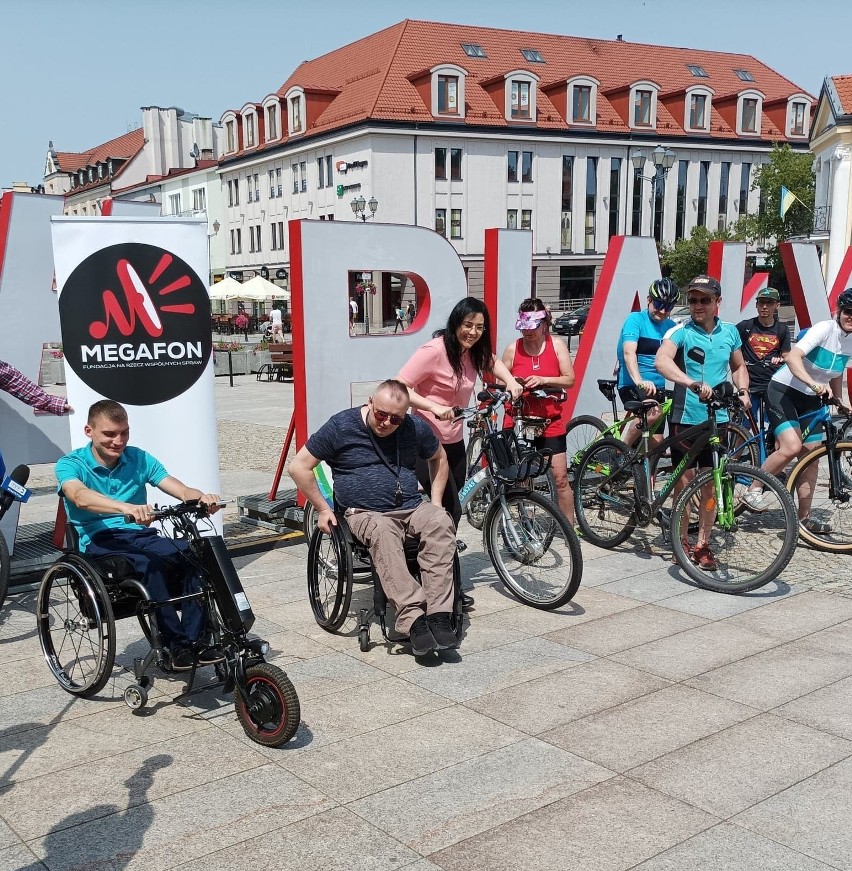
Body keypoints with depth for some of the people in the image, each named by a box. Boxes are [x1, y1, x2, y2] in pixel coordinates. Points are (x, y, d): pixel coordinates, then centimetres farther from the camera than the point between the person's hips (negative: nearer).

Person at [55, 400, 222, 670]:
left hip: (141, 536, 4)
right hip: (99, 542, -4)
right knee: (150, 564, -36)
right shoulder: (71, 464, -3)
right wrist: (126, 508, -46)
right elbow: (80, 497, -27)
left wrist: (202, 497, -29)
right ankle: (176, 644, -26)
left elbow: (181, 489, -3)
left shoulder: (139, 458, 9)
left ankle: (193, 639, -22)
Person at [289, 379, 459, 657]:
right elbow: (299, 467, 0)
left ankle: (438, 616, -35)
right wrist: (323, 509, -2)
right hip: (364, 513, -3)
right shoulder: (341, 426, -3)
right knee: (383, 533, -39)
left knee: (441, 522, -30)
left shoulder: (415, 428, 8)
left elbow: (438, 458, 26)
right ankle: (413, 620, -43)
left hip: (412, 508, 4)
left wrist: (435, 502, 15)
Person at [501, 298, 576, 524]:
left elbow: (569, 379, -5)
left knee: (560, 478, -1)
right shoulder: (512, 348, 0)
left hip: (550, 422, 0)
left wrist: (543, 380, -19)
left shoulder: (556, 345, 0)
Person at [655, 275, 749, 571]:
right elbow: (662, 361, -27)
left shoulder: (729, 332, 8)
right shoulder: (680, 332, -7)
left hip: (717, 419, 3)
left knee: (710, 484, 6)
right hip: (684, 418, -3)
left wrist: (743, 391, 2)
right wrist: (693, 383, -41)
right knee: (684, 482, 4)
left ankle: (702, 544, 17)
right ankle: (681, 543, 18)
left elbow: (739, 366, 23)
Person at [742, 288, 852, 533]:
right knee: (791, 447, -24)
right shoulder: (824, 329, -20)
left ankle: (804, 517, 15)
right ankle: (752, 490, -5)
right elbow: (793, 357, -35)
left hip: (811, 398, 7)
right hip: (784, 390, -7)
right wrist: (813, 383, -48)